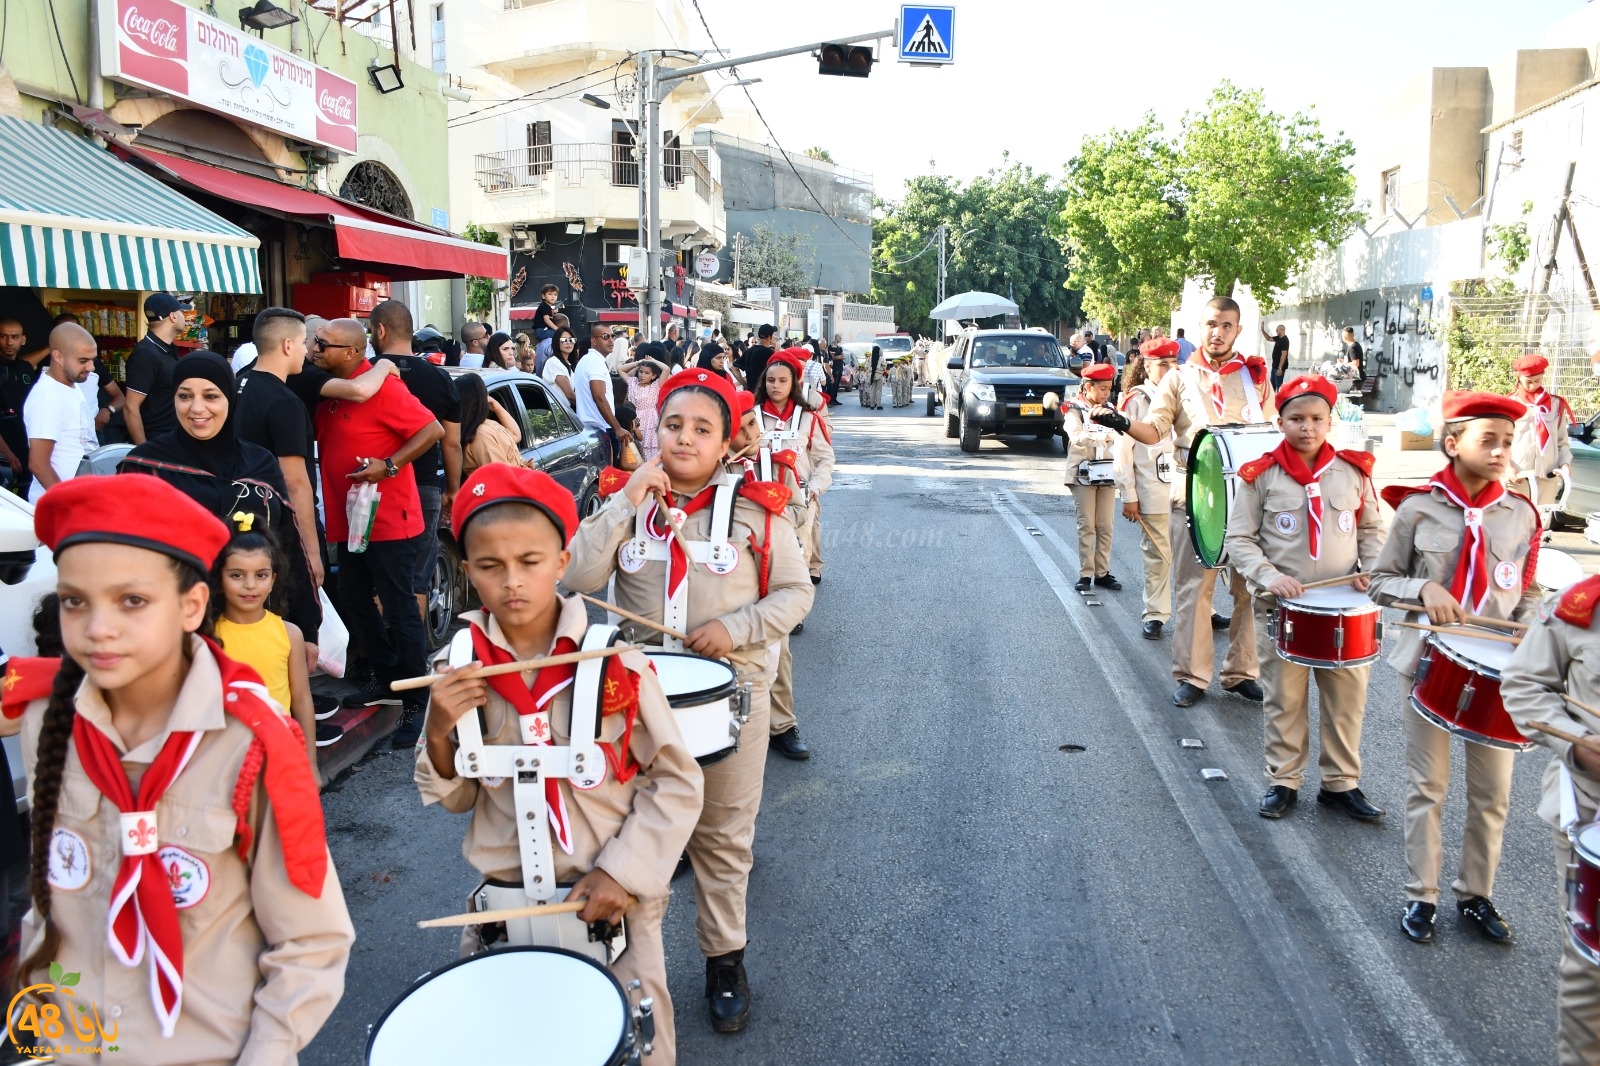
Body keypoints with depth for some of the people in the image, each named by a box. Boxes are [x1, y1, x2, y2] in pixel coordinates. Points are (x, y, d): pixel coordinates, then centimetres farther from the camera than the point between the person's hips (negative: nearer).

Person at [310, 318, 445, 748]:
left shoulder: (382, 387, -15)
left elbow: (432, 430, -20)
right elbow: (321, 442, 20)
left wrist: (388, 465, -23)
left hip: (389, 521, -9)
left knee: (400, 610, -4)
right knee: (353, 603, 17)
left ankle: (416, 703, 4)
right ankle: (384, 677, 35)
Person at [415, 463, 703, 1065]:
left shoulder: (616, 660, -15)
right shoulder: (459, 671, -6)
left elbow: (676, 782, -7)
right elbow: (454, 799, 3)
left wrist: (623, 871, -15)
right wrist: (440, 733, -15)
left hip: (611, 894, -2)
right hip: (501, 902, 3)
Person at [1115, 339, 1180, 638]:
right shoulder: (1135, 400, -2)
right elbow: (1123, 450, -4)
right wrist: (1128, 495, -6)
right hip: (1152, 493, -3)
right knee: (1157, 555, 4)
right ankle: (1155, 615, 15)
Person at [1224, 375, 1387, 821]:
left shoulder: (1353, 471, 3)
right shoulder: (1261, 476, -5)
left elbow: (1371, 528, 14)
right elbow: (1239, 539, -4)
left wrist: (1371, 570, -3)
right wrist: (1270, 577, -18)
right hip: (1281, 607, -2)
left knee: (1348, 698, 9)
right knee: (1284, 700, 8)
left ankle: (1341, 782, 26)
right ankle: (1283, 780, 23)